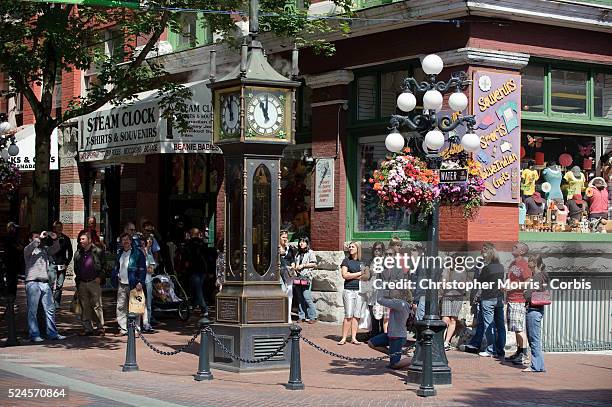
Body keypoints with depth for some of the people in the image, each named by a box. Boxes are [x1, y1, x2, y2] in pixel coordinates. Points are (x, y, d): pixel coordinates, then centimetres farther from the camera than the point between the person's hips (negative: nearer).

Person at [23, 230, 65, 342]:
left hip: (45, 282, 5)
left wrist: (54, 239, -3)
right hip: (32, 283, -5)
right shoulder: (28, 250, 5)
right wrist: (40, 238, -13)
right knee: (32, 310, -2)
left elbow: (56, 248, 15)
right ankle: (34, 335, 0)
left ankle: (52, 333, 12)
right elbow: (28, 249, -16)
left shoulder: (44, 249, 19)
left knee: (50, 309, 6)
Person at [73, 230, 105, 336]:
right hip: (82, 284, 5)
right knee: (84, 307, 6)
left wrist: (99, 277, -8)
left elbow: (104, 266, 2)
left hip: (94, 282, -5)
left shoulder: (97, 251, -1)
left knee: (97, 306, -5)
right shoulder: (78, 253, 12)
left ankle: (100, 327, 0)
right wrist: (78, 280, 10)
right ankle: (88, 328, 12)